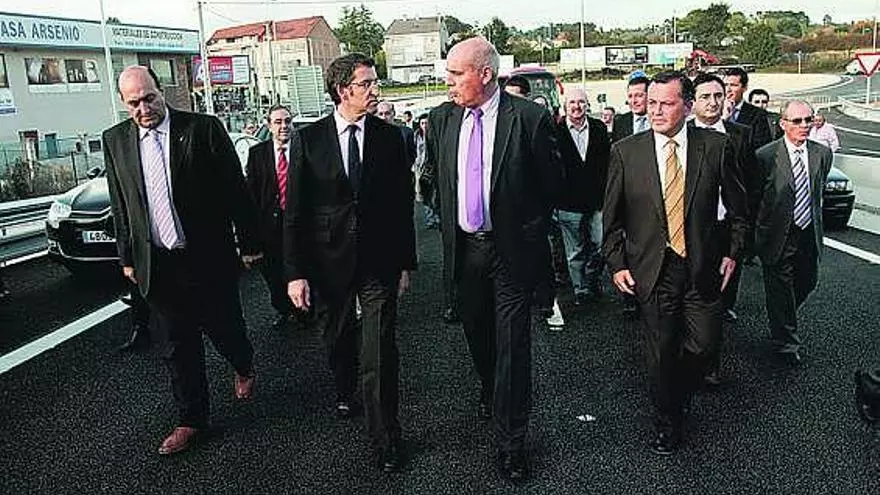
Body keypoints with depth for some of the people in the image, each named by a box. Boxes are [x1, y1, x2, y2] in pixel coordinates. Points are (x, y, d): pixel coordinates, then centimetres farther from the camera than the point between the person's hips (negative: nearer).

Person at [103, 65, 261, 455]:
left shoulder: (203, 128, -8)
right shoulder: (115, 140, 4)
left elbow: (235, 189, -5)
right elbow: (119, 206, 12)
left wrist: (248, 243, -4)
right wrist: (127, 257, 14)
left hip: (209, 258, -3)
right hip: (157, 264, 3)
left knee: (224, 330, 11)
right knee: (177, 348, 11)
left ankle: (243, 367, 45)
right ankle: (191, 420, 28)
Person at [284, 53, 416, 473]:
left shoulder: (390, 136, -1)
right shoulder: (309, 138, -4)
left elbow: (403, 203, 4)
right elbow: (295, 210, -4)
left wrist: (406, 262, 4)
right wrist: (295, 272, -7)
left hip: (379, 263, -1)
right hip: (328, 261, 1)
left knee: (380, 354, -3)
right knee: (338, 339, 21)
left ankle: (385, 438, 12)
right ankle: (344, 390, 51)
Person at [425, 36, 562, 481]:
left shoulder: (530, 118, -12)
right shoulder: (441, 119, 1)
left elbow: (551, 183, -3)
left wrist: (528, 229, 2)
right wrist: (447, 223, 13)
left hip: (512, 248, -4)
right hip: (462, 245, 4)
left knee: (512, 343, 1)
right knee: (476, 332, 20)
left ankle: (510, 441, 13)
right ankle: (490, 391, 48)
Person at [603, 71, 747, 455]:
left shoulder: (716, 146, -2)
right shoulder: (625, 152, -3)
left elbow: (737, 206, 9)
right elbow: (612, 215, 3)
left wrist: (732, 251, 5)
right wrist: (616, 263, 0)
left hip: (703, 269, 1)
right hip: (652, 270, 0)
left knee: (702, 347, 8)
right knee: (661, 352, 9)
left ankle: (677, 398, 40)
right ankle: (667, 423, 31)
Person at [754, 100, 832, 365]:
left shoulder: (822, 153, 1)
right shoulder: (766, 155, -14)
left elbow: (819, 192, 14)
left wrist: (816, 224, 14)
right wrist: (759, 235, -7)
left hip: (810, 234, 5)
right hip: (778, 235, -5)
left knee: (807, 281, 19)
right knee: (780, 288, 6)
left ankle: (784, 318, 48)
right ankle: (786, 343, 23)